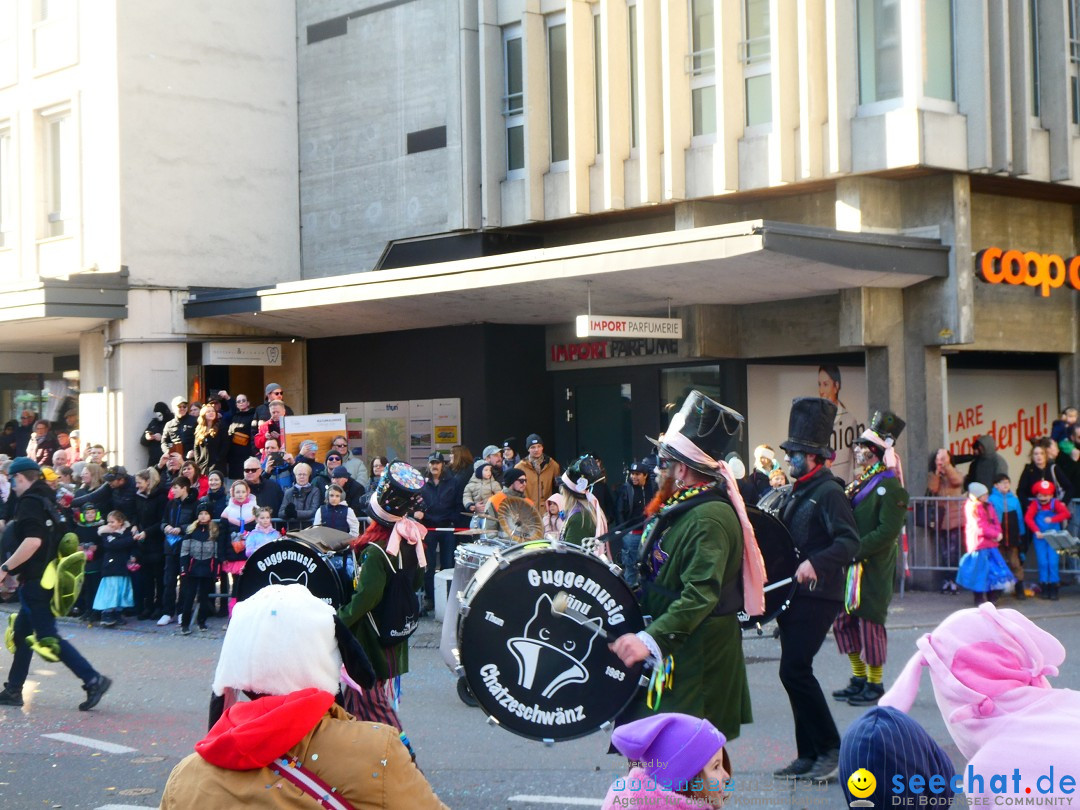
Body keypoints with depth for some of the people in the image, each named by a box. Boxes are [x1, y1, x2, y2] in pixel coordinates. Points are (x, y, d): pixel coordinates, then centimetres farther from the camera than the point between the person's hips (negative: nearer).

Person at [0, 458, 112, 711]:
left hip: (36, 581, -10)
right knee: (22, 633, 16)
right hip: (51, 577, 10)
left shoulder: (29, 502, -14)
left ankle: (93, 680, -14)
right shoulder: (50, 499, 14)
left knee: (47, 637, -8)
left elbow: (33, 541, -28)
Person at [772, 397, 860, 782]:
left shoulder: (829, 493, -10)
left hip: (817, 596, -9)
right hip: (793, 595, 9)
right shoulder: (796, 494, 17)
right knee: (796, 672, 9)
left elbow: (850, 541, -22)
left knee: (794, 669, -14)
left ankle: (830, 749, -5)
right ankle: (809, 755, 15)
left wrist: (815, 563, -34)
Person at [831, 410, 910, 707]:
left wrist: (854, 550, -21)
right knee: (843, 620, 10)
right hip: (849, 568, 8)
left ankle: (875, 685, 9)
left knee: (870, 623, -2)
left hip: (873, 569, -8)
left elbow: (887, 532, -19)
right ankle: (859, 678, 23)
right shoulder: (857, 484, 15)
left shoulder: (890, 488, -12)